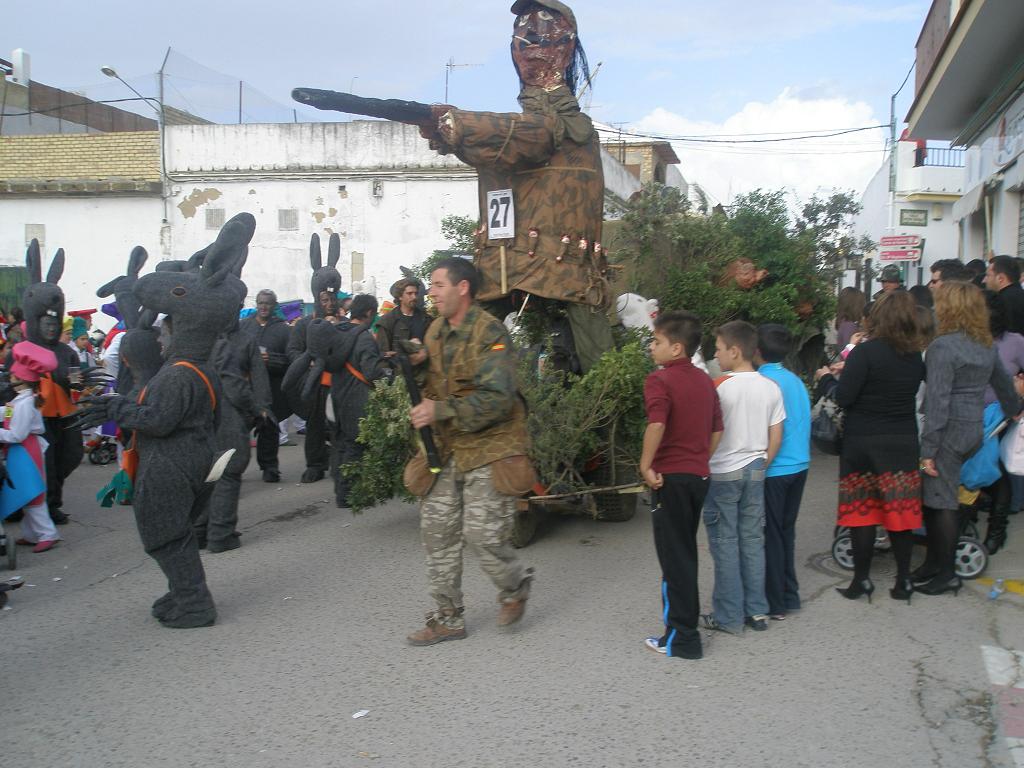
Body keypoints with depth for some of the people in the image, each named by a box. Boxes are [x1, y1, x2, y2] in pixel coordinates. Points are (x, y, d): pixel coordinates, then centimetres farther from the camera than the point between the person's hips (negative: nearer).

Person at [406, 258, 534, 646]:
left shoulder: (490, 333, -16)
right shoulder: (435, 330, 9)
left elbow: (497, 398, -25)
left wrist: (441, 410, -28)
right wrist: (416, 363, -1)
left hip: (490, 446, -8)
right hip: (449, 447, 8)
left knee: (482, 533, -8)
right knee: (437, 529, 6)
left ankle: (515, 586, 24)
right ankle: (448, 618, 18)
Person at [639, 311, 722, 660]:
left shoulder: (660, 380, -13)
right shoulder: (705, 380, 11)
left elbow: (657, 424, -28)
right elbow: (717, 429, 14)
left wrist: (646, 465, -19)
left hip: (671, 477, -7)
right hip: (699, 475, 7)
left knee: (674, 557, 0)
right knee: (686, 551, 19)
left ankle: (681, 638, 5)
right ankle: (687, 618, 30)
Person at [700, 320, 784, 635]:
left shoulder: (720, 388, -14)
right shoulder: (771, 388, 1)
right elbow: (776, 438, 3)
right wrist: (760, 467, 13)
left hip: (723, 474, -5)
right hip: (755, 471, 5)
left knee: (725, 544, 3)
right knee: (753, 540, 13)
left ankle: (729, 617, 8)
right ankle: (756, 611, 18)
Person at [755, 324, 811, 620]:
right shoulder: (796, 381, 7)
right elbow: (802, 424, 14)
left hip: (773, 471, -7)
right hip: (800, 465, 7)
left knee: (770, 535, 2)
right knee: (786, 531, 17)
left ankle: (775, 604, 8)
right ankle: (790, 595, 25)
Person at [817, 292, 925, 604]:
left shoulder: (865, 352, -15)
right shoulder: (915, 357, 3)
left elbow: (843, 398, -17)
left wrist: (827, 378, 3)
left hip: (863, 442, -4)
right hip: (904, 441, 5)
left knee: (861, 510, 5)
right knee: (900, 511, 11)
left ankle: (862, 580, 11)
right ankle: (903, 580, 16)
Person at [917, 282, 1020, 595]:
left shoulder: (943, 346, -14)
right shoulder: (987, 345, 10)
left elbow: (937, 401, -18)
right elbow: (1003, 382, 25)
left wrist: (928, 449, -17)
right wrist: (1013, 409, 45)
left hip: (949, 429, -8)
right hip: (974, 428, 8)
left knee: (940, 501, -1)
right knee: (945, 498, 14)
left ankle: (946, 574, 4)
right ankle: (936, 563, 21)